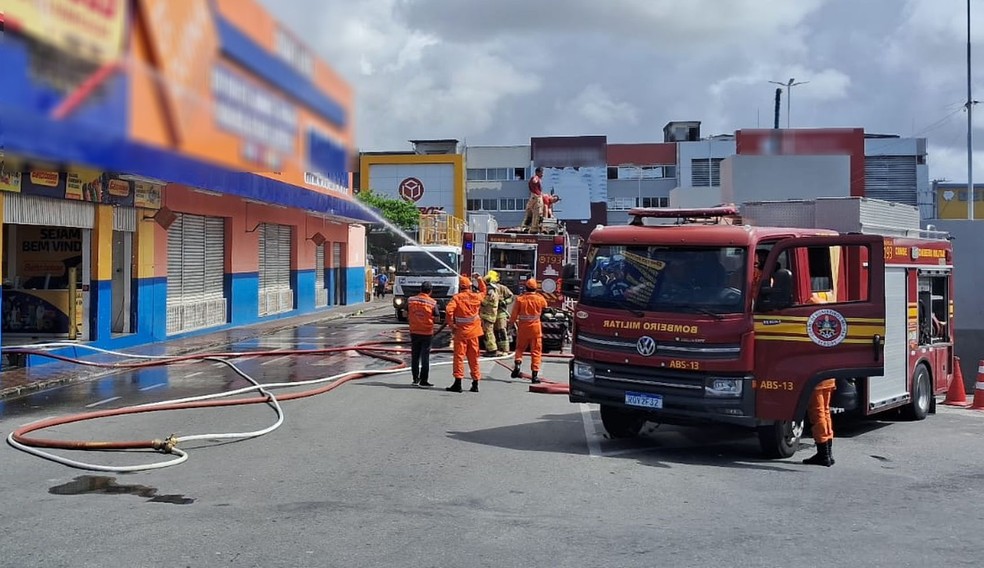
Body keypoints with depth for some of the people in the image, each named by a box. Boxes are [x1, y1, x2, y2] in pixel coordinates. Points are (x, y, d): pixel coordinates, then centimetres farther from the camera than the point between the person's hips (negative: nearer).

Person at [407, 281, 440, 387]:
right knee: (425, 357, 3)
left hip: (414, 332, 3)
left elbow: (407, 314, 6)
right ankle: (423, 381, 2)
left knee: (414, 356, 13)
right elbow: (437, 317, -6)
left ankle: (415, 379, 18)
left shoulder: (411, 300, -3)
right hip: (427, 333, -3)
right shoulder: (432, 302, -12)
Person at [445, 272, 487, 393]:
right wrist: (479, 279, 31)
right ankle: (475, 384, 13)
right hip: (473, 332, 4)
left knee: (459, 356, -1)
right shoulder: (476, 296, 3)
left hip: (461, 332, -4)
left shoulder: (457, 297, -9)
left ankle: (458, 383, -6)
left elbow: (449, 310, -23)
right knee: (473, 358, 10)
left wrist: (451, 324, -11)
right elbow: (483, 291, 27)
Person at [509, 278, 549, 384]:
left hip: (522, 327, 1)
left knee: (520, 348, 19)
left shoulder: (520, 299, -6)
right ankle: (535, 374, 2)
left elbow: (514, 314, -1)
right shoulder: (540, 299, -5)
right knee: (536, 351, 5)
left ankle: (517, 363, -4)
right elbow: (545, 308, 16)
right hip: (535, 327, -1)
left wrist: (511, 322, 17)